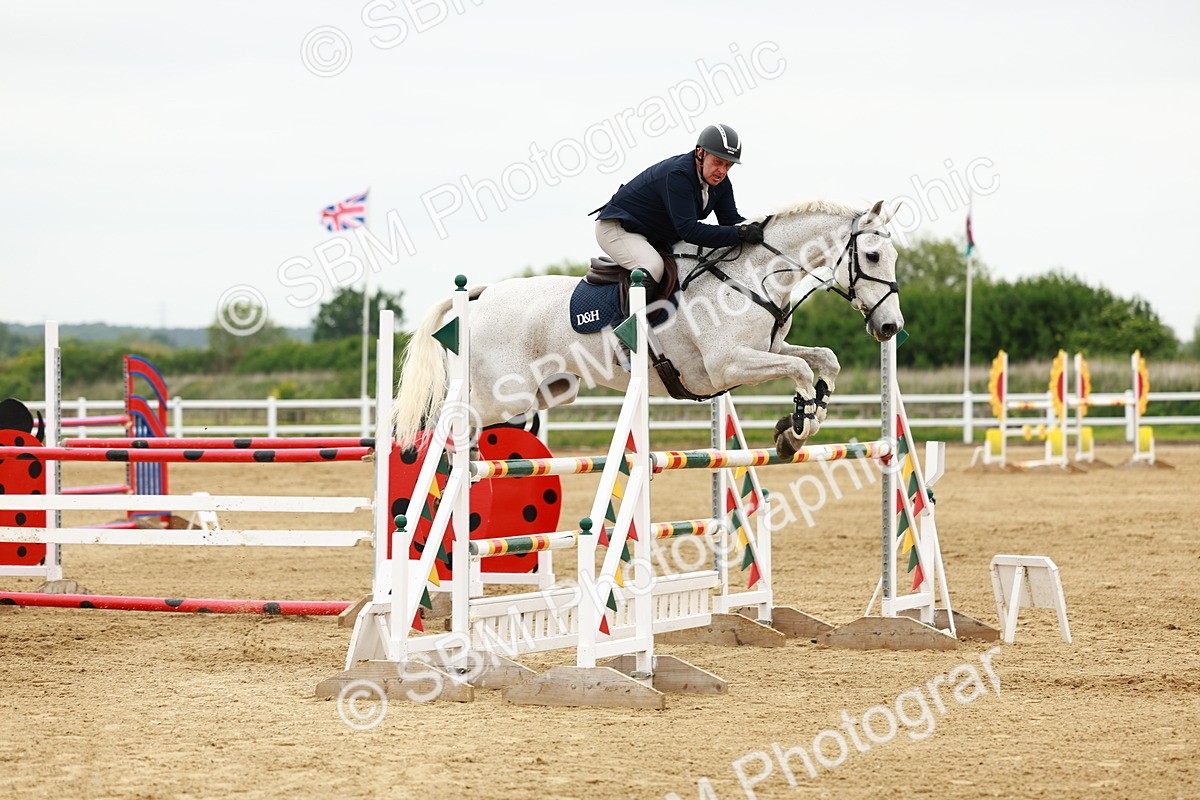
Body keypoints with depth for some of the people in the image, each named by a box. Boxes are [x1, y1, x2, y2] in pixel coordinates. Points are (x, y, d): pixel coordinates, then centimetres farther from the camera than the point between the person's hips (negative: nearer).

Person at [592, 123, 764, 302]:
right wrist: (740, 233, -41)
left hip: (660, 239, 9)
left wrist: (751, 228, -25)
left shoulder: (720, 181, -5)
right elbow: (689, 230, -38)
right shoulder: (677, 175, -32)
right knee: (652, 267, -34)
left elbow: (731, 219, -2)